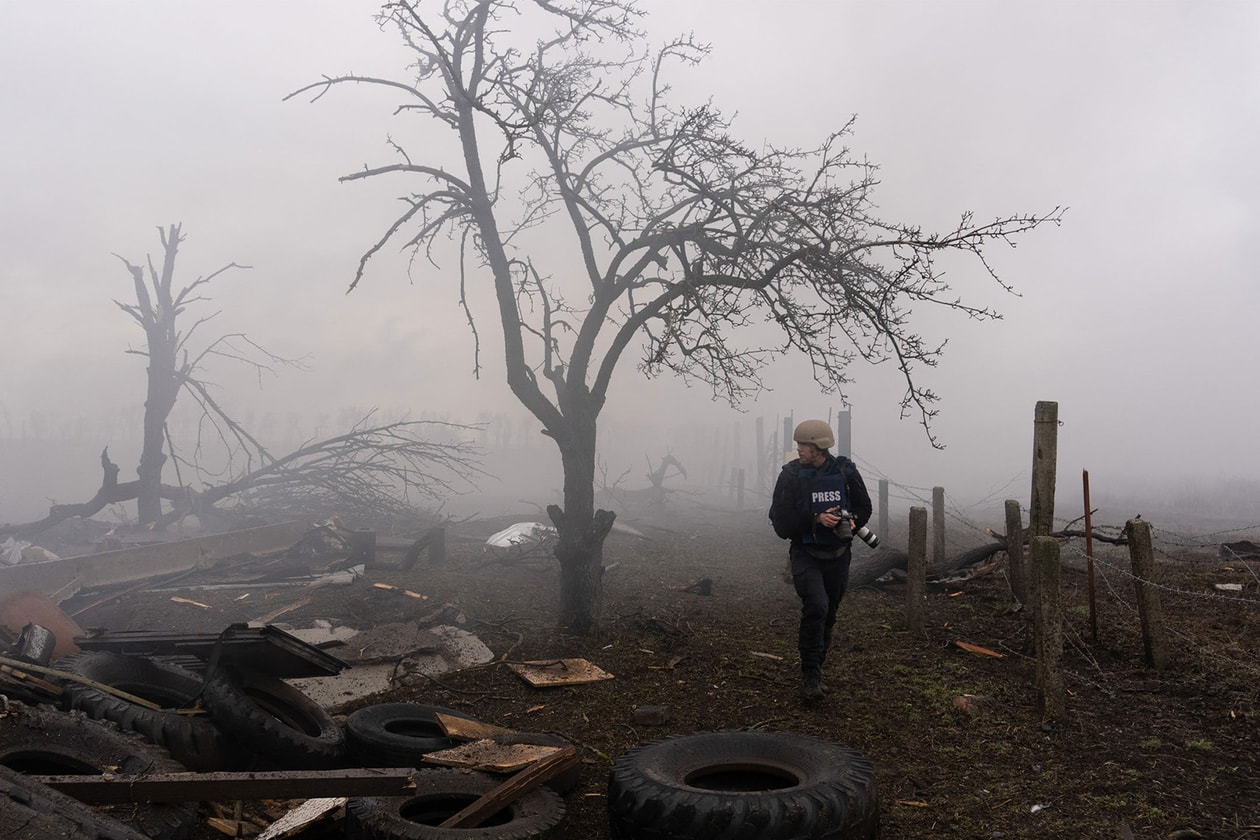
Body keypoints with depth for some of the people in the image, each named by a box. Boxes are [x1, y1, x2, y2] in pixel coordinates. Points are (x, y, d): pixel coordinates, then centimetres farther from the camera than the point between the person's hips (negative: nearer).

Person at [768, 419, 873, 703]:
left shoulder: (845, 471, -4)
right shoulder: (791, 475, -9)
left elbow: (864, 506, 8)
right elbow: (780, 519, -12)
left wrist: (852, 521, -14)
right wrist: (816, 519, -24)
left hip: (838, 554, 3)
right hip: (805, 554, -3)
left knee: (828, 615, 13)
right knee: (817, 606, -22)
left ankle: (813, 671, 32)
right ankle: (811, 676, -10)